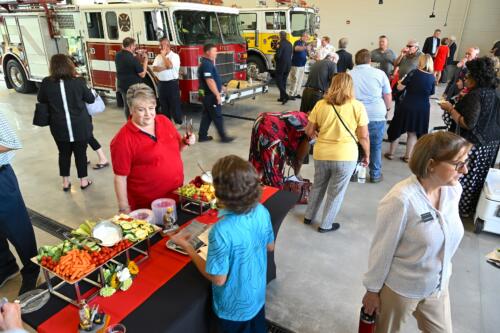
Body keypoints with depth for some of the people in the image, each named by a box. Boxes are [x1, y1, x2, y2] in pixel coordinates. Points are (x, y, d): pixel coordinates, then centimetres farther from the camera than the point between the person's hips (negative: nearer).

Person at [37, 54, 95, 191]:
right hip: (80, 126, -1)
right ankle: (83, 180, 22)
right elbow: (91, 99, 2)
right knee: (81, 153, 11)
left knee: (64, 153, 16)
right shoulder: (78, 82, -11)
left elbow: (41, 99, 9)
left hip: (59, 127, 2)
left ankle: (65, 182, 26)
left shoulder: (47, 83, -7)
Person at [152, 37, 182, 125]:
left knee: (175, 105, -1)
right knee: (164, 105, 12)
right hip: (161, 84, 6)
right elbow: (154, 68, -1)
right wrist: (165, 68, -14)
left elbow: (170, 65, -21)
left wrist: (164, 55, -8)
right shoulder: (158, 56, 12)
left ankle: (179, 123, 7)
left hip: (172, 84, -6)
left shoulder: (174, 56, -5)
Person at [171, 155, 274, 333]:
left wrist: (186, 246, -18)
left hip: (234, 308, -4)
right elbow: (270, 246, -1)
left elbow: (218, 279, -24)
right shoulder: (262, 212, -18)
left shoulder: (222, 231, -36)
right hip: (258, 296, 5)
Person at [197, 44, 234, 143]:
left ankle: (202, 136, 19)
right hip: (210, 95, -11)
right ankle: (223, 137, 5)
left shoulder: (207, 62, 14)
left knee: (207, 116, 14)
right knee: (217, 116, -3)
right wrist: (217, 95, -24)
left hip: (207, 95, 11)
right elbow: (210, 81, -26)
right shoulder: (207, 64, -19)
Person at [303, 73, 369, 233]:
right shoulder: (357, 106, -8)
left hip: (321, 154, 2)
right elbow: (364, 136, -6)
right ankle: (326, 225, 30)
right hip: (346, 157, -2)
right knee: (336, 192, 15)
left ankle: (309, 216, 39)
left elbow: (309, 131, 3)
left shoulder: (320, 105, -3)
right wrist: (367, 155, 9)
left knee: (318, 186, 24)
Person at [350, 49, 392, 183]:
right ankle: (375, 175, 22)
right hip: (377, 116, 0)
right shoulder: (380, 74, 2)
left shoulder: (349, 75, 4)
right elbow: (388, 97, 5)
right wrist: (387, 109, 24)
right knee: (376, 147, 13)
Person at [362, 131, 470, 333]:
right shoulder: (401, 199, -30)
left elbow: (448, 239, 5)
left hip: (438, 286, 6)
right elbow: (382, 248, -20)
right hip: (400, 288, -6)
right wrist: (372, 290, -10)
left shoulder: (454, 189, -9)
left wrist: (441, 277, 15)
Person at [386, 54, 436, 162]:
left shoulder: (414, 73, -11)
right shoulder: (432, 77, -2)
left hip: (407, 106, -2)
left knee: (397, 129, 12)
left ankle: (391, 153, 20)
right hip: (423, 108, 3)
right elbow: (431, 93, 11)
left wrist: (401, 81, 10)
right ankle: (408, 156, 16)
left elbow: (399, 88, -10)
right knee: (413, 132, 14)